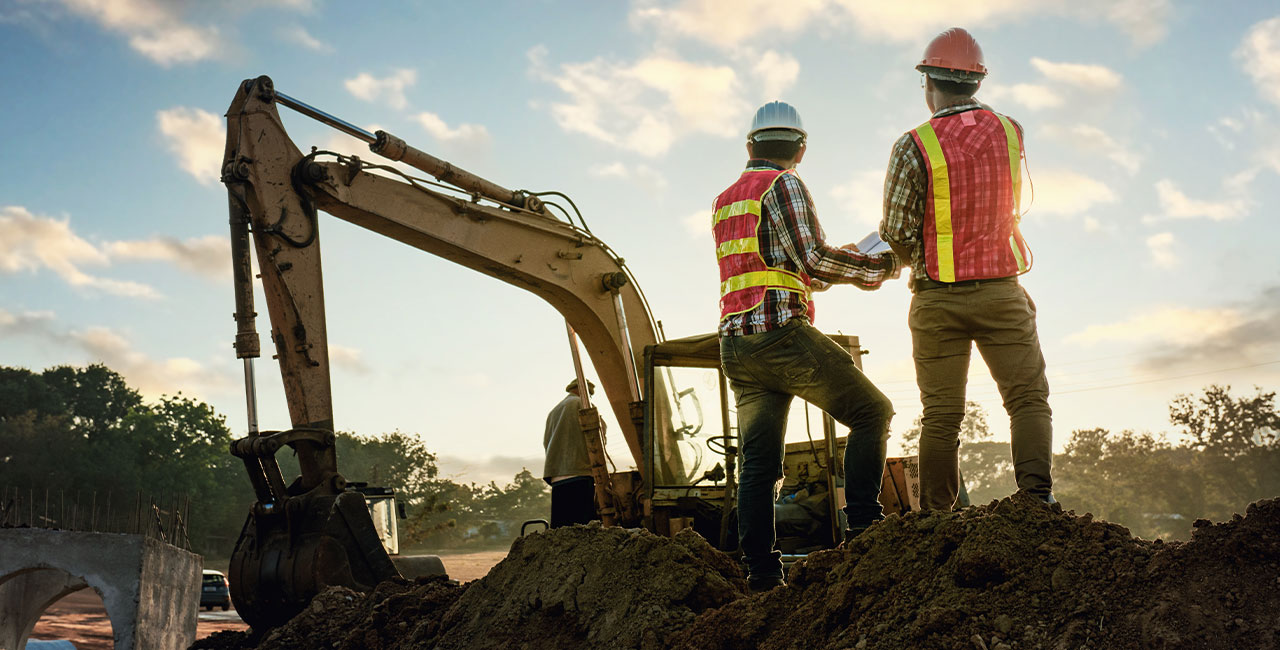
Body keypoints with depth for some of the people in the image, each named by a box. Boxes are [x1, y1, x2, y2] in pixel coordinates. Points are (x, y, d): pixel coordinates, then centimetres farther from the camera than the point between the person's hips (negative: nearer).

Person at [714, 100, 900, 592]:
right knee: (872, 412, 4)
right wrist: (880, 266, 0)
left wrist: (841, 268, 31)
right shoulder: (783, 185, -2)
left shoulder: (723, 201, 22)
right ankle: (862, 525, -5)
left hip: (736, 344, 7)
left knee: (759, 462, 6)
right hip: (782, 332, -7)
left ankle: (760, 571, 2)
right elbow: (813, 259, -12)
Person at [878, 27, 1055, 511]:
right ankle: (1037, 494, -10)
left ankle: (937, 518, 8)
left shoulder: (915, 145, -11)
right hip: (1001, 291, 1)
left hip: (937, 297, -1)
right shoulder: (1010, 131, 2)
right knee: (1028, 399, 5)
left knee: (941, 414, 6)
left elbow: (897, 230, -11)